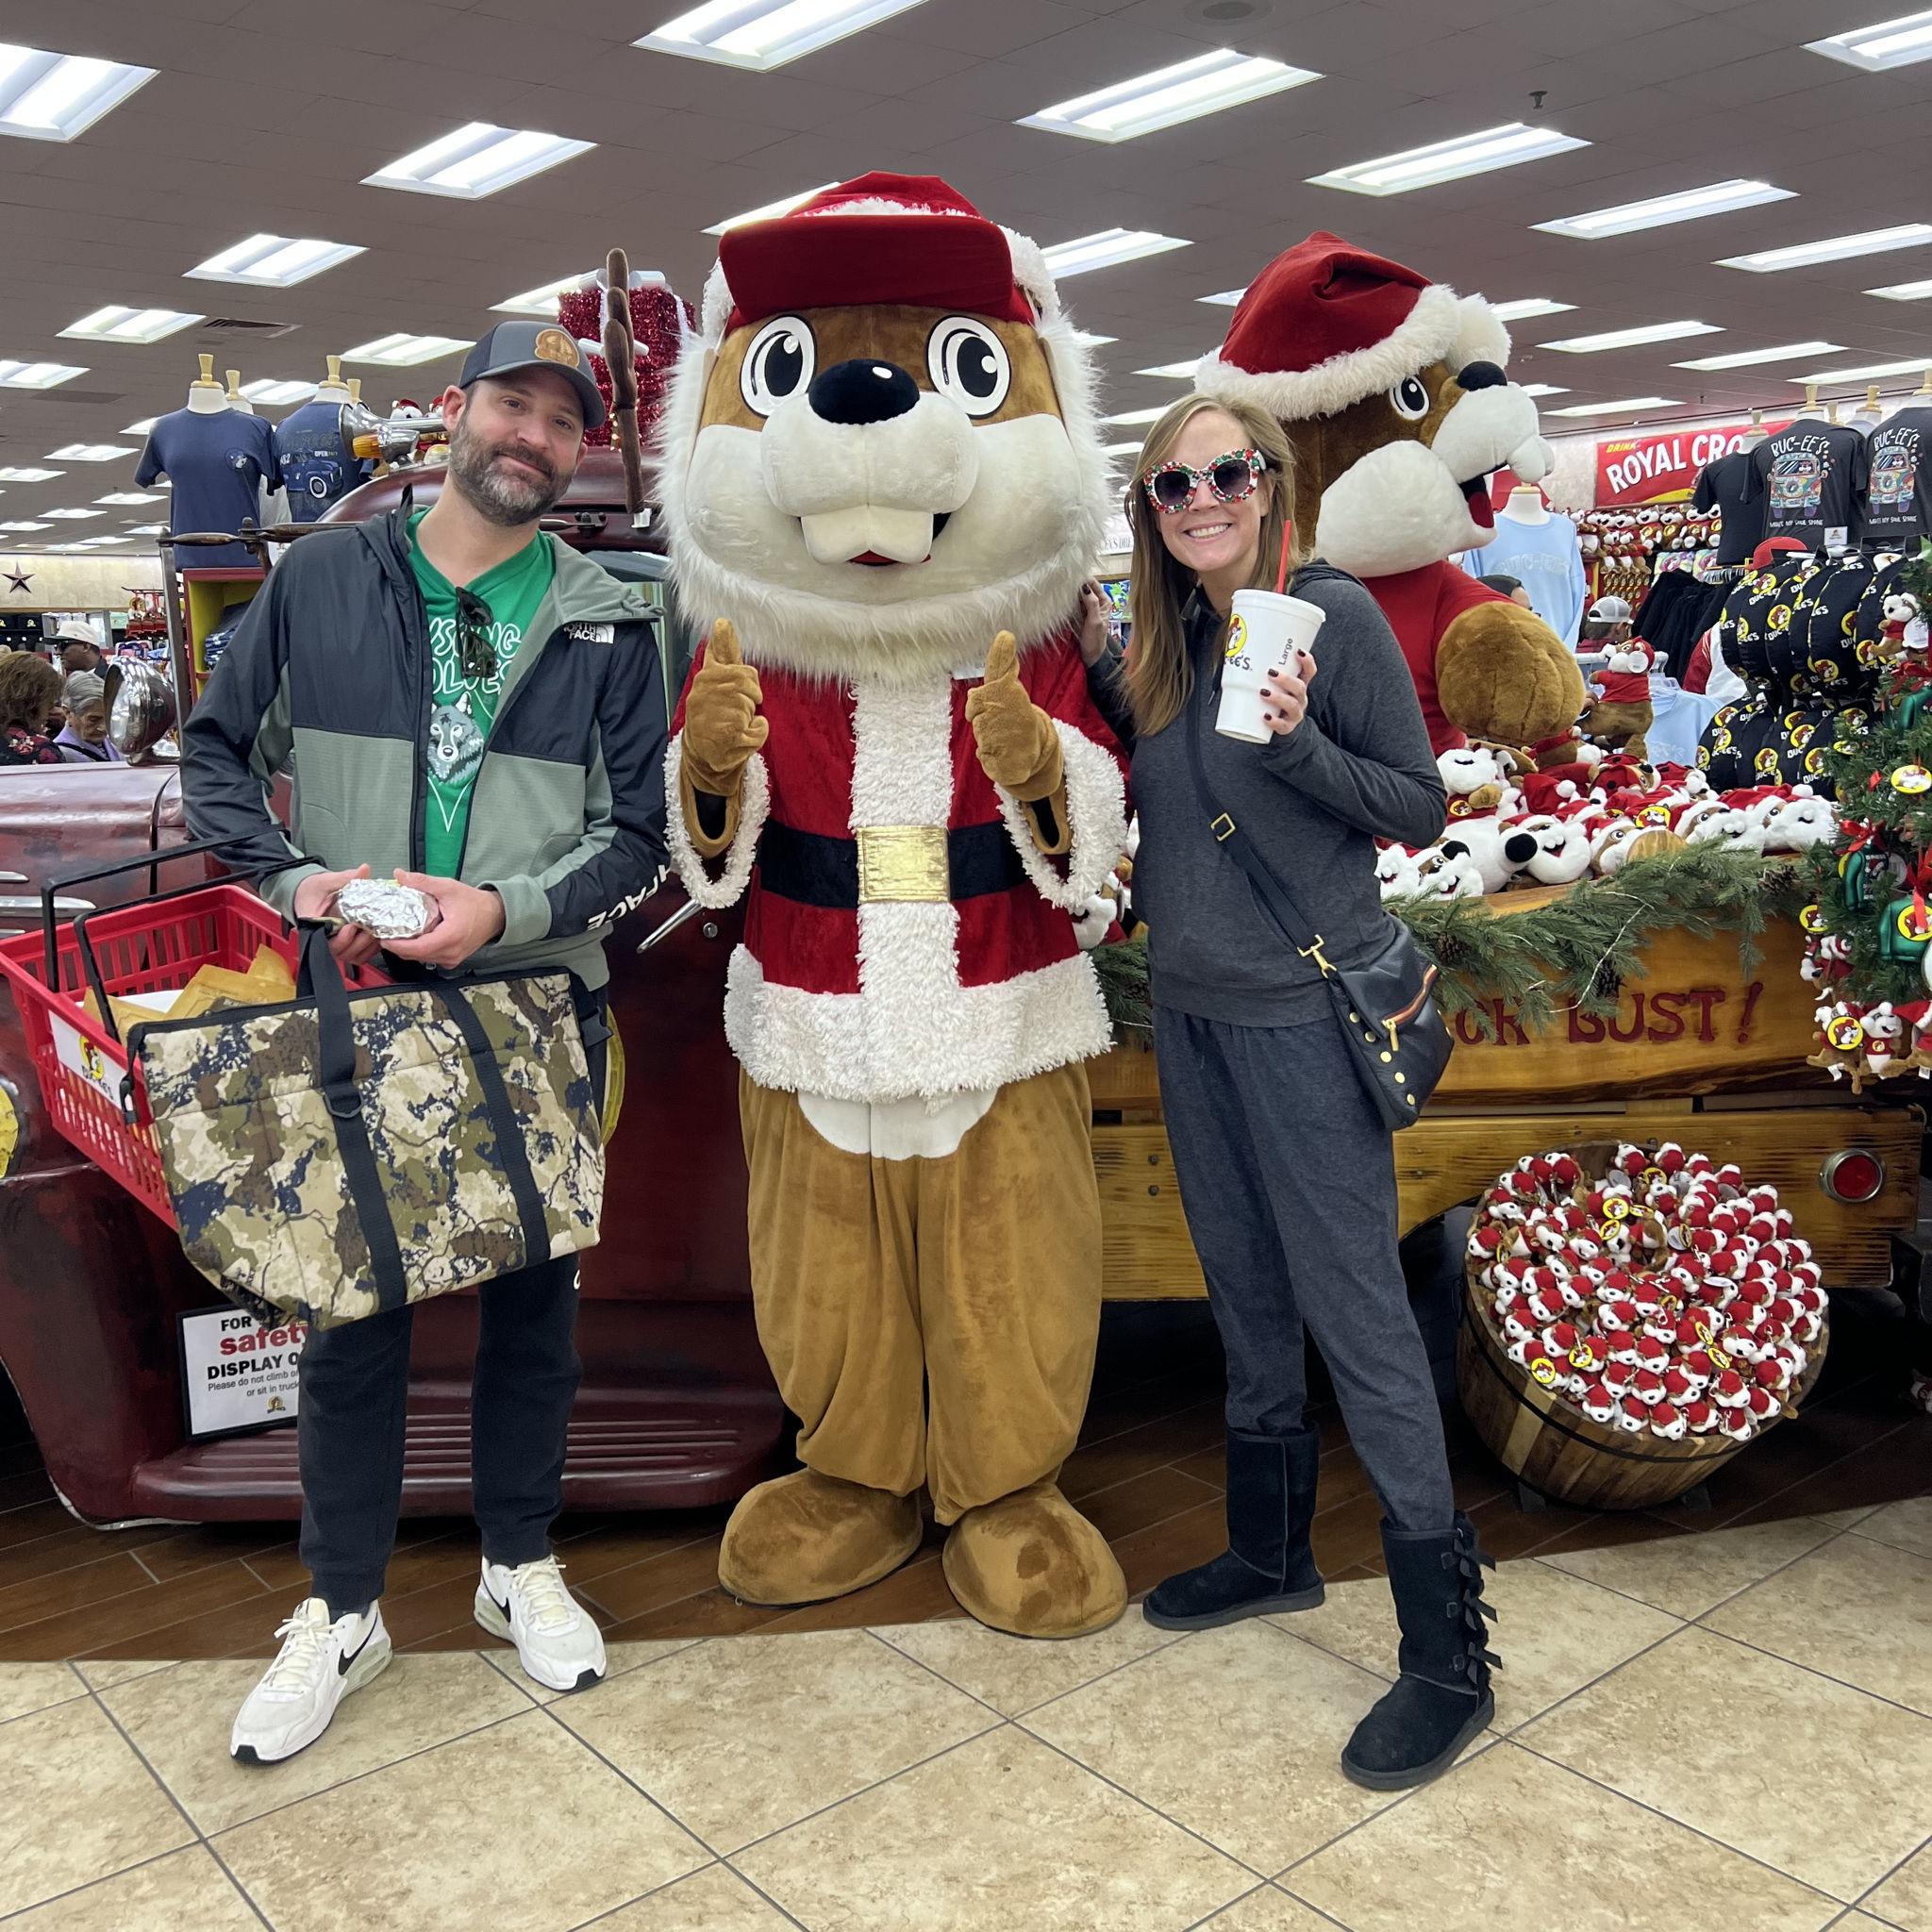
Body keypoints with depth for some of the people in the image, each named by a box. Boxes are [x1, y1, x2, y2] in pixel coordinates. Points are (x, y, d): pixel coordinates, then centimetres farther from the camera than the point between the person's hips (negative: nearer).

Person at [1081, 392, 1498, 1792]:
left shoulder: (1336, 614, -10)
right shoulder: (1164, 640, 8)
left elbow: (1420, 807, -9)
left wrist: (1297, 744, -24)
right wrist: (1091, 677, 6)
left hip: (1303, 1009, -7)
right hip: (1190, 1005, 7)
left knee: (1353, 1306, -4)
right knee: (1244, 1290, 18)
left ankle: (1451, 1657, 8)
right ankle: (1272, 1549, 37)